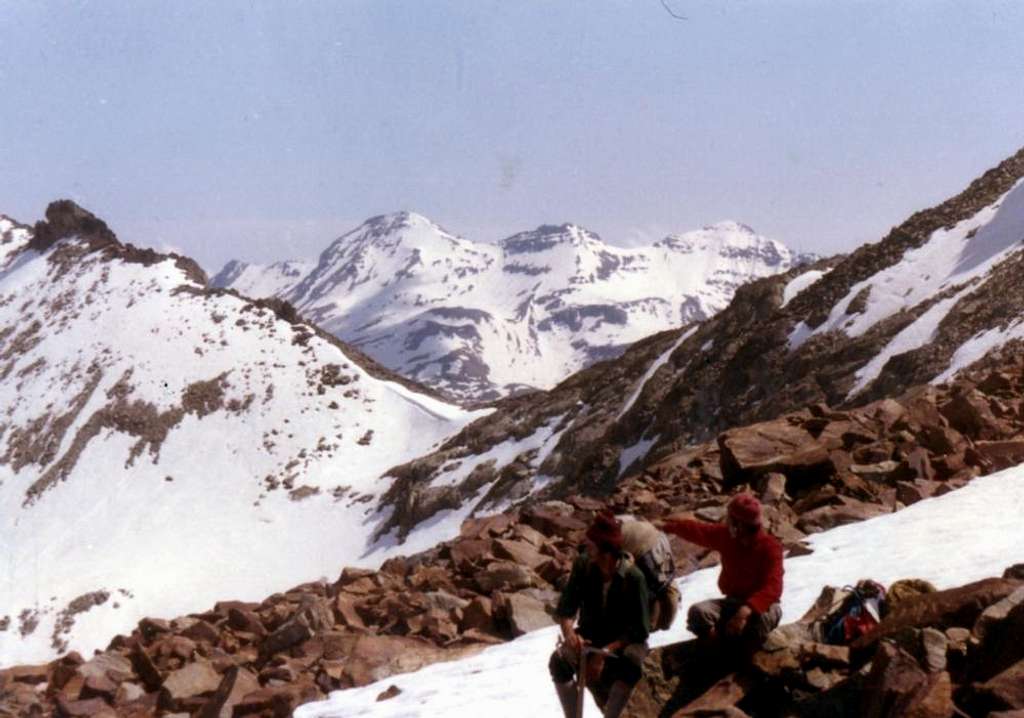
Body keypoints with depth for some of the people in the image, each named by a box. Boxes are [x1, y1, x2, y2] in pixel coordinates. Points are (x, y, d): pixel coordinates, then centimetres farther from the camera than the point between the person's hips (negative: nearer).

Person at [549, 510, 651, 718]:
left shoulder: (633, 577, -22)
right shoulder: (583, 565, -12)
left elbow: (640, 630, -20)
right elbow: (566, 607, -8)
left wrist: (607, 651, -32)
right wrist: (569, 633, -30)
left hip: (625, 640, -3)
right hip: (590, 635, 3)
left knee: (630, 664, -37)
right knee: (558, 661, -27)